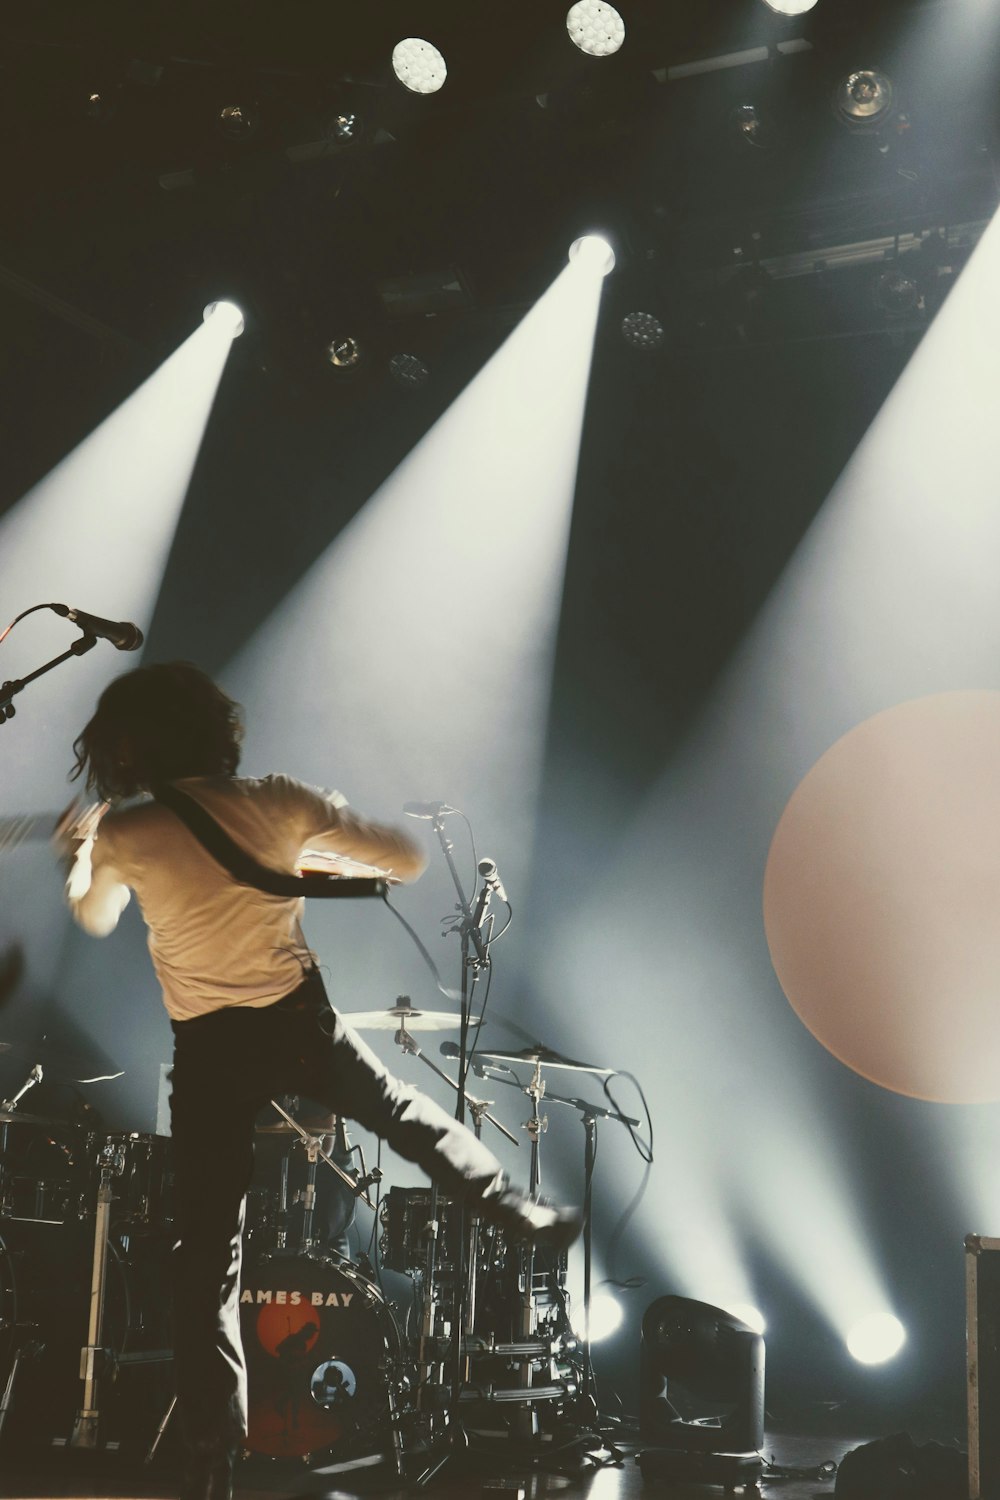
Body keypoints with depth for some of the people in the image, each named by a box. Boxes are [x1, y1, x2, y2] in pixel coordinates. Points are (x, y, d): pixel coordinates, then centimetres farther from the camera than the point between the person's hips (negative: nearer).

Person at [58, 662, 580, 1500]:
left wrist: (80, 857, 33)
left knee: (209, 1258, 2)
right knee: (409, 1117, 31)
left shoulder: (125, 834, -8)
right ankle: (525, 1214, 41)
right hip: (300, 1021, 2)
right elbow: (407, 861, 2)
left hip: (209, 1049, -1)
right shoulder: (281, 802, -4)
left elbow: (94, 918, 14)